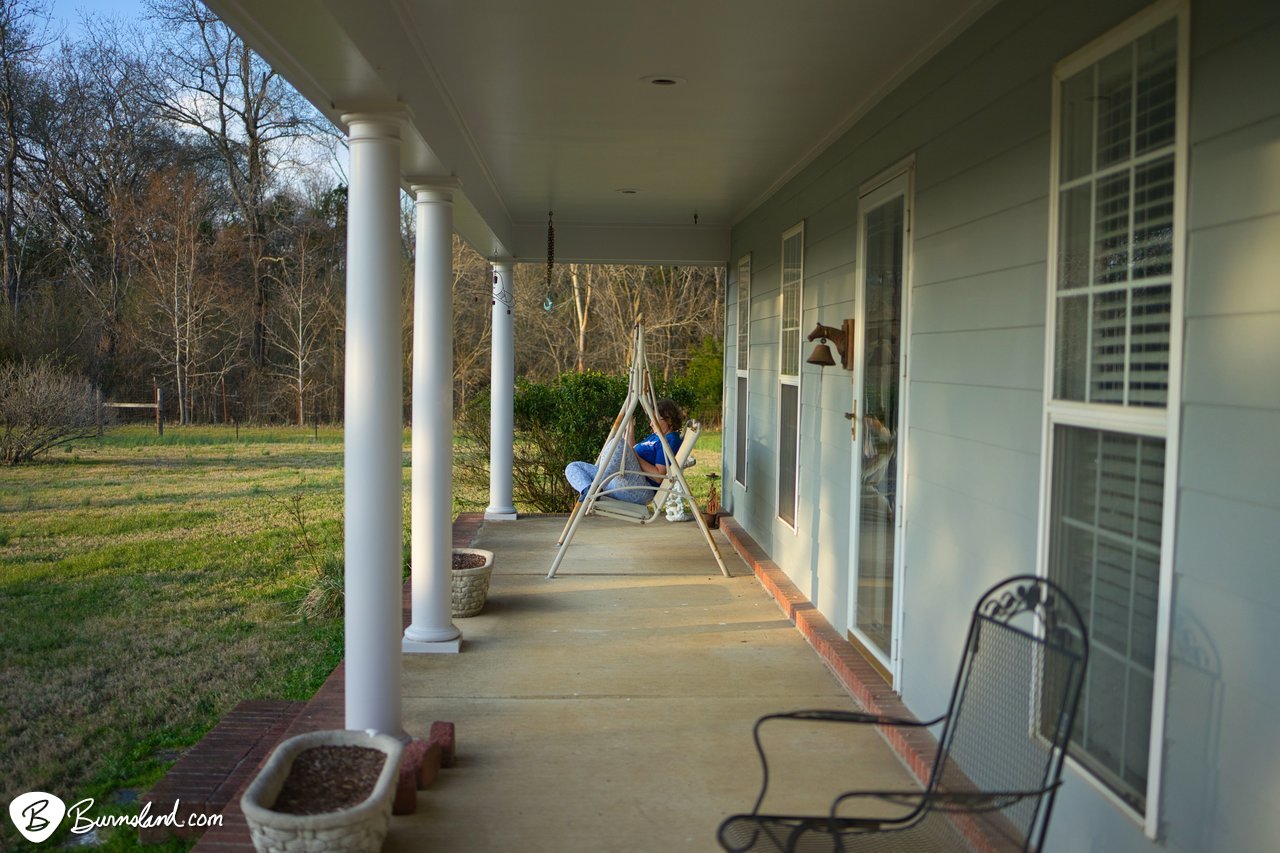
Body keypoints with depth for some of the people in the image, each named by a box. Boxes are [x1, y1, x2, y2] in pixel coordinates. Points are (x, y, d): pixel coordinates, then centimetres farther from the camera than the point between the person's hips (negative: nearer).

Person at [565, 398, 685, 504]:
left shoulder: (671, 440, -3)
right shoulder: (654, 435, 27)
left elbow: (659, 476, -14)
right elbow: (630, 452, 36)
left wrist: (635, 456, -13)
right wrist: (630, 427, 26)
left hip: (640, 490, -10)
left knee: (618, 444, -32)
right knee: (573, 467, 4)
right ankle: (588, 491, -28)